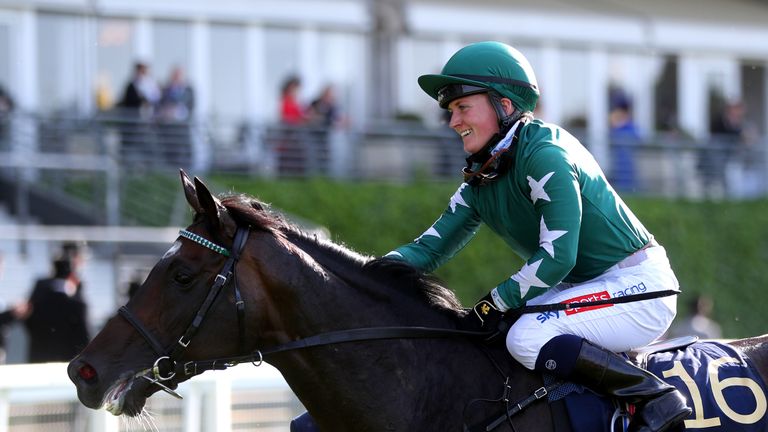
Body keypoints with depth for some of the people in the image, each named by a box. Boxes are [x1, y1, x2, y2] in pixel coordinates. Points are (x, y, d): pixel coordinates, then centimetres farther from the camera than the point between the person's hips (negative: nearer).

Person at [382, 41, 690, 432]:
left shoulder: (545, 155, -19)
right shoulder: (480, 183, 8)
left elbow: (558, 256, -25)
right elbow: (430, 248, 5)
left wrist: (494, 304, -19)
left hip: (639, 284, -10)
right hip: (584, 286, 10)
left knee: (527, 337, -28)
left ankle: (656, 398, -20)